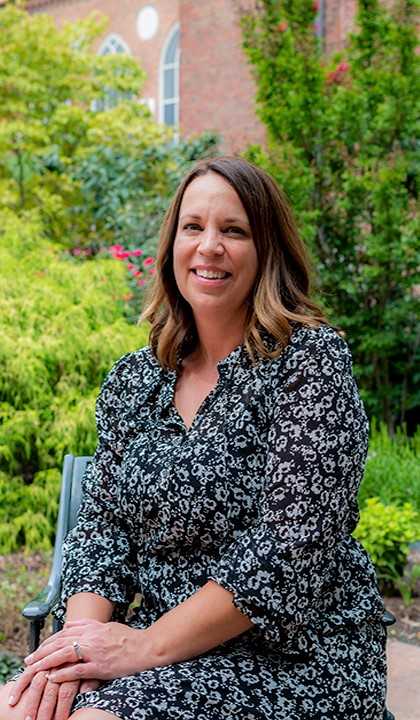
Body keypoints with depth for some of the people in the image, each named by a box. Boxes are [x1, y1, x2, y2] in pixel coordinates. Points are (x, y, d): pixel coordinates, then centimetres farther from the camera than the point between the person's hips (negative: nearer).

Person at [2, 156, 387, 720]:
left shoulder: (312, 357, -10)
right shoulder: (132, 381, 8)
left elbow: (289, 550, -17)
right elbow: (102, 525, 6)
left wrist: (146, 645, -18)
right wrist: (84, 635, -13)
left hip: (294, 659, -5)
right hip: (171, 658, 5)